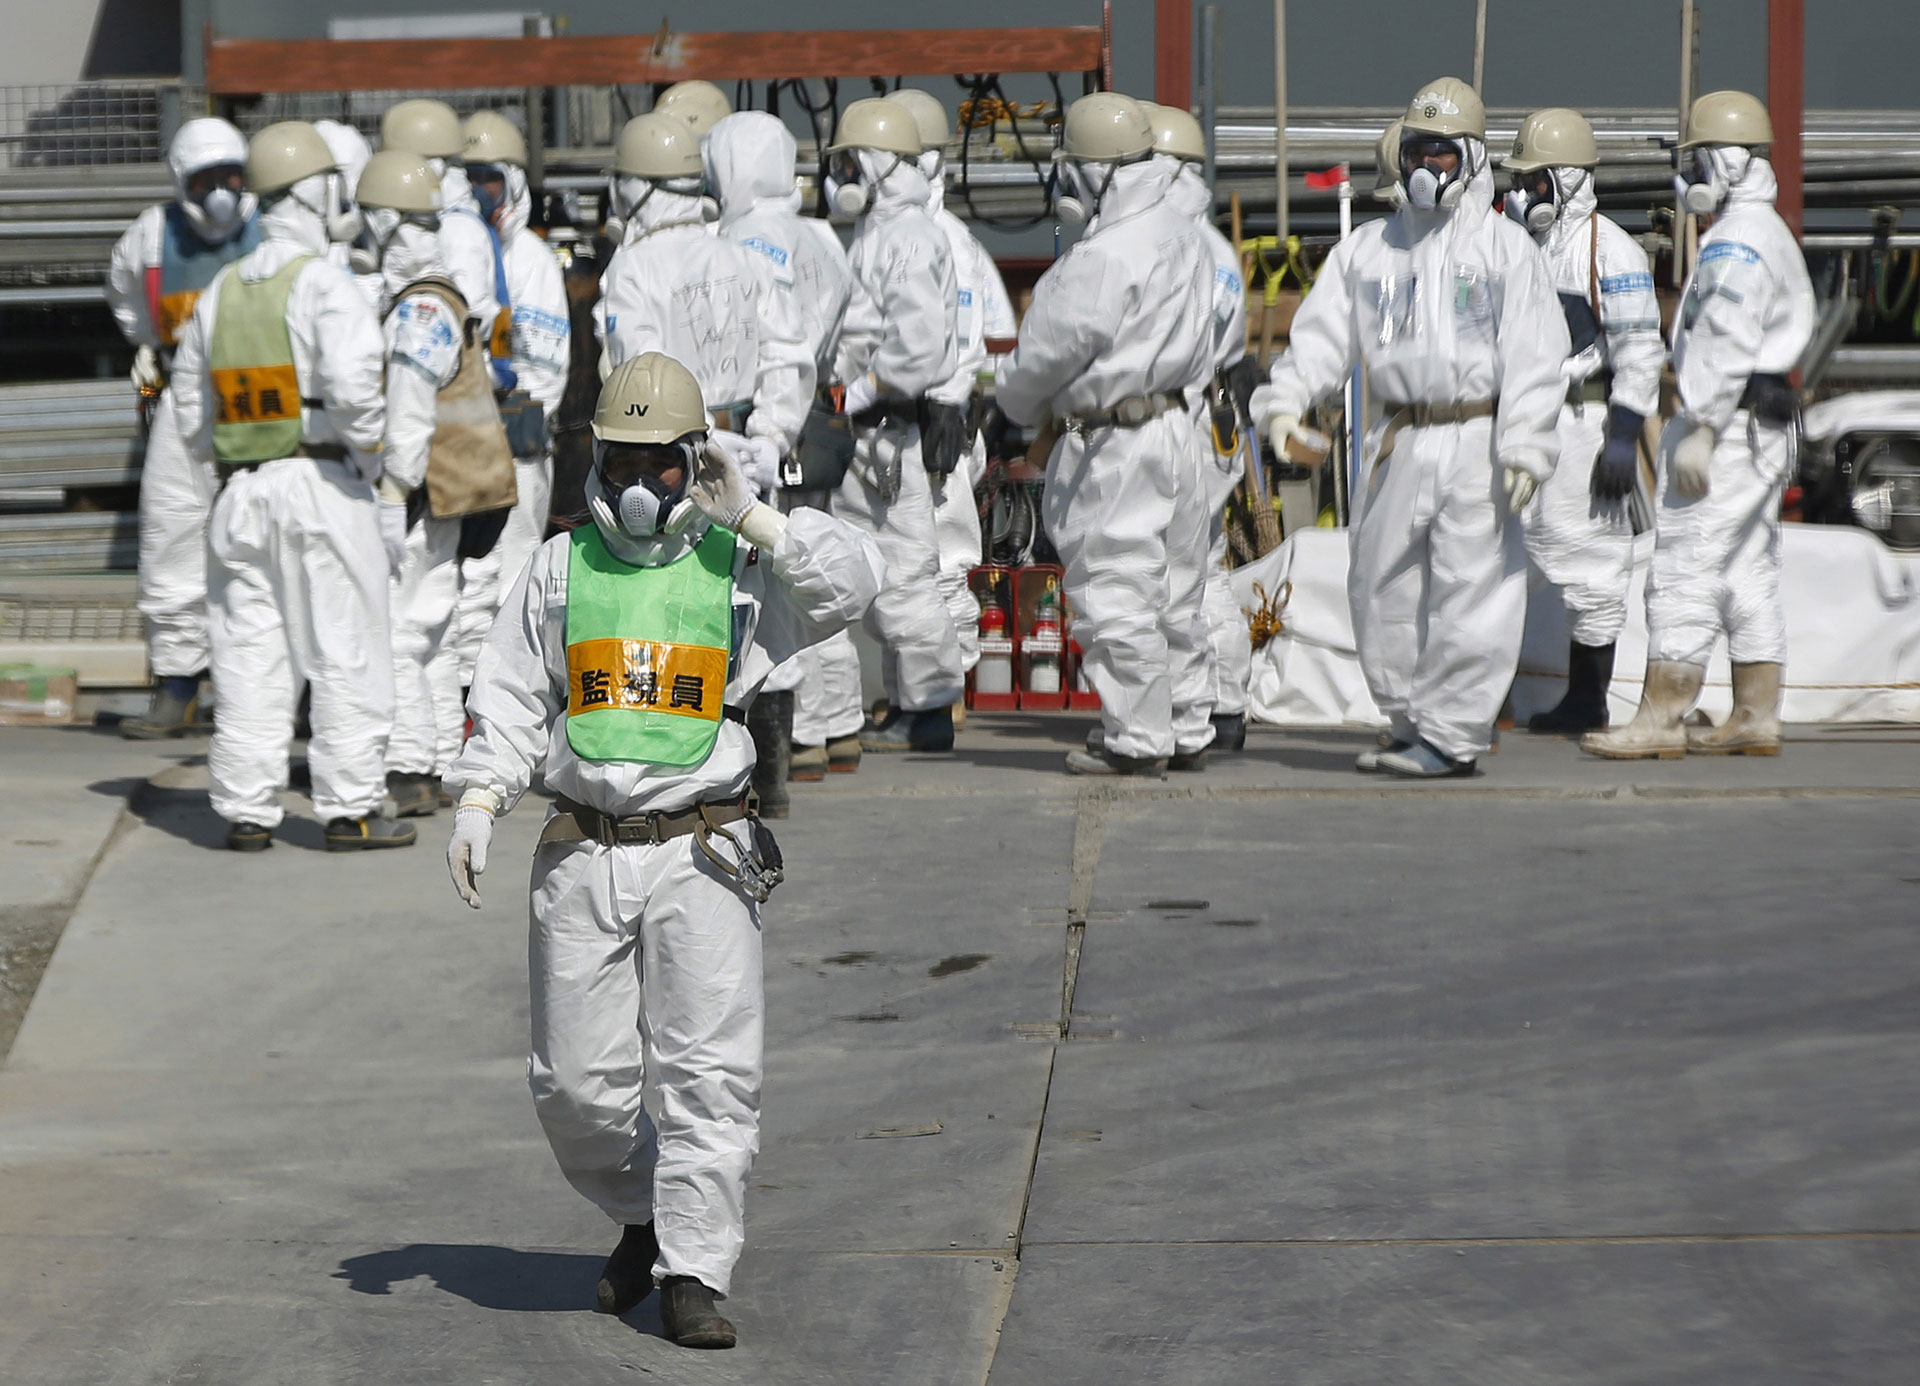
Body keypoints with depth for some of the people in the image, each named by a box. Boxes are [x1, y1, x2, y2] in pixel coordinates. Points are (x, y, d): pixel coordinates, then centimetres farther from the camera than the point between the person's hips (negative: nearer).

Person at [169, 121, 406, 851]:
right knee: (342, 650, 0)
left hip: (239, 489, 6)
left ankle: (246, 810, 9)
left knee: (250, 654, 8)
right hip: (321, 483, -6)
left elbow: (191, 411, 15)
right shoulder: (321, 282, -9)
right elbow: (352, 380, -23)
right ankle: (349, 809, 1)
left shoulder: (220, 291, 12)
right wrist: (370, 449, -8)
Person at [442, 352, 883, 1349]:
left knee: (709, 1072, -8)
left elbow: (850, 586, -8)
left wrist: (751, 519, -11)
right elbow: (508, 699, 10)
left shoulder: (739, 567, 6)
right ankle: (642, 1213, 29)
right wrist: (479, 800, -3)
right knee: (575, 1082, 3)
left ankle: (693, 1274, -2)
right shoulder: (559, 569, 11)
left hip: (702, 855, -2)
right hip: (581, 856, 2)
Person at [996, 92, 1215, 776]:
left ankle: (1136, 738, 2)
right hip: (1173, 419, 9)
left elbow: (1052, 349, -15)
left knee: (1115, 591, -2)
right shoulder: (1182, 235, 9)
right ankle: (1185, 731, 22)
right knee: (1172, 590, 15)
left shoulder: (1103, 257, -20)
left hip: (1112, 437, -9)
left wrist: (1020, 401, 8)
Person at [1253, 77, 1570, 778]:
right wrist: (1285, 399, -9)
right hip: (1398, 443, 5)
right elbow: (1323, 333, 8)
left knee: (1470, 590, -6)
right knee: (1382, 588, 8)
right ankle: (1408, 724, 20)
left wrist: (1524, 446, -14)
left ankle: (1452, 734, 0)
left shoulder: (1507, 248, 1)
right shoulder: (1368, 248, 13)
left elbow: (1534, 359, -4)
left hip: (1477, 438, -5)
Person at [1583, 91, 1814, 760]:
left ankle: (1661, 719, -10)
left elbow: (1728, 346, -22)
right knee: (1750, 577, 11)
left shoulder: (1736, 243, -14)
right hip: (1765, 429, 11)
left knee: (1683, 572, -9)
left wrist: (1700, 432, -24)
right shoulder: (1772, 234, 19)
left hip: (1727, 428, -11)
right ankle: (1756, 718, 12)